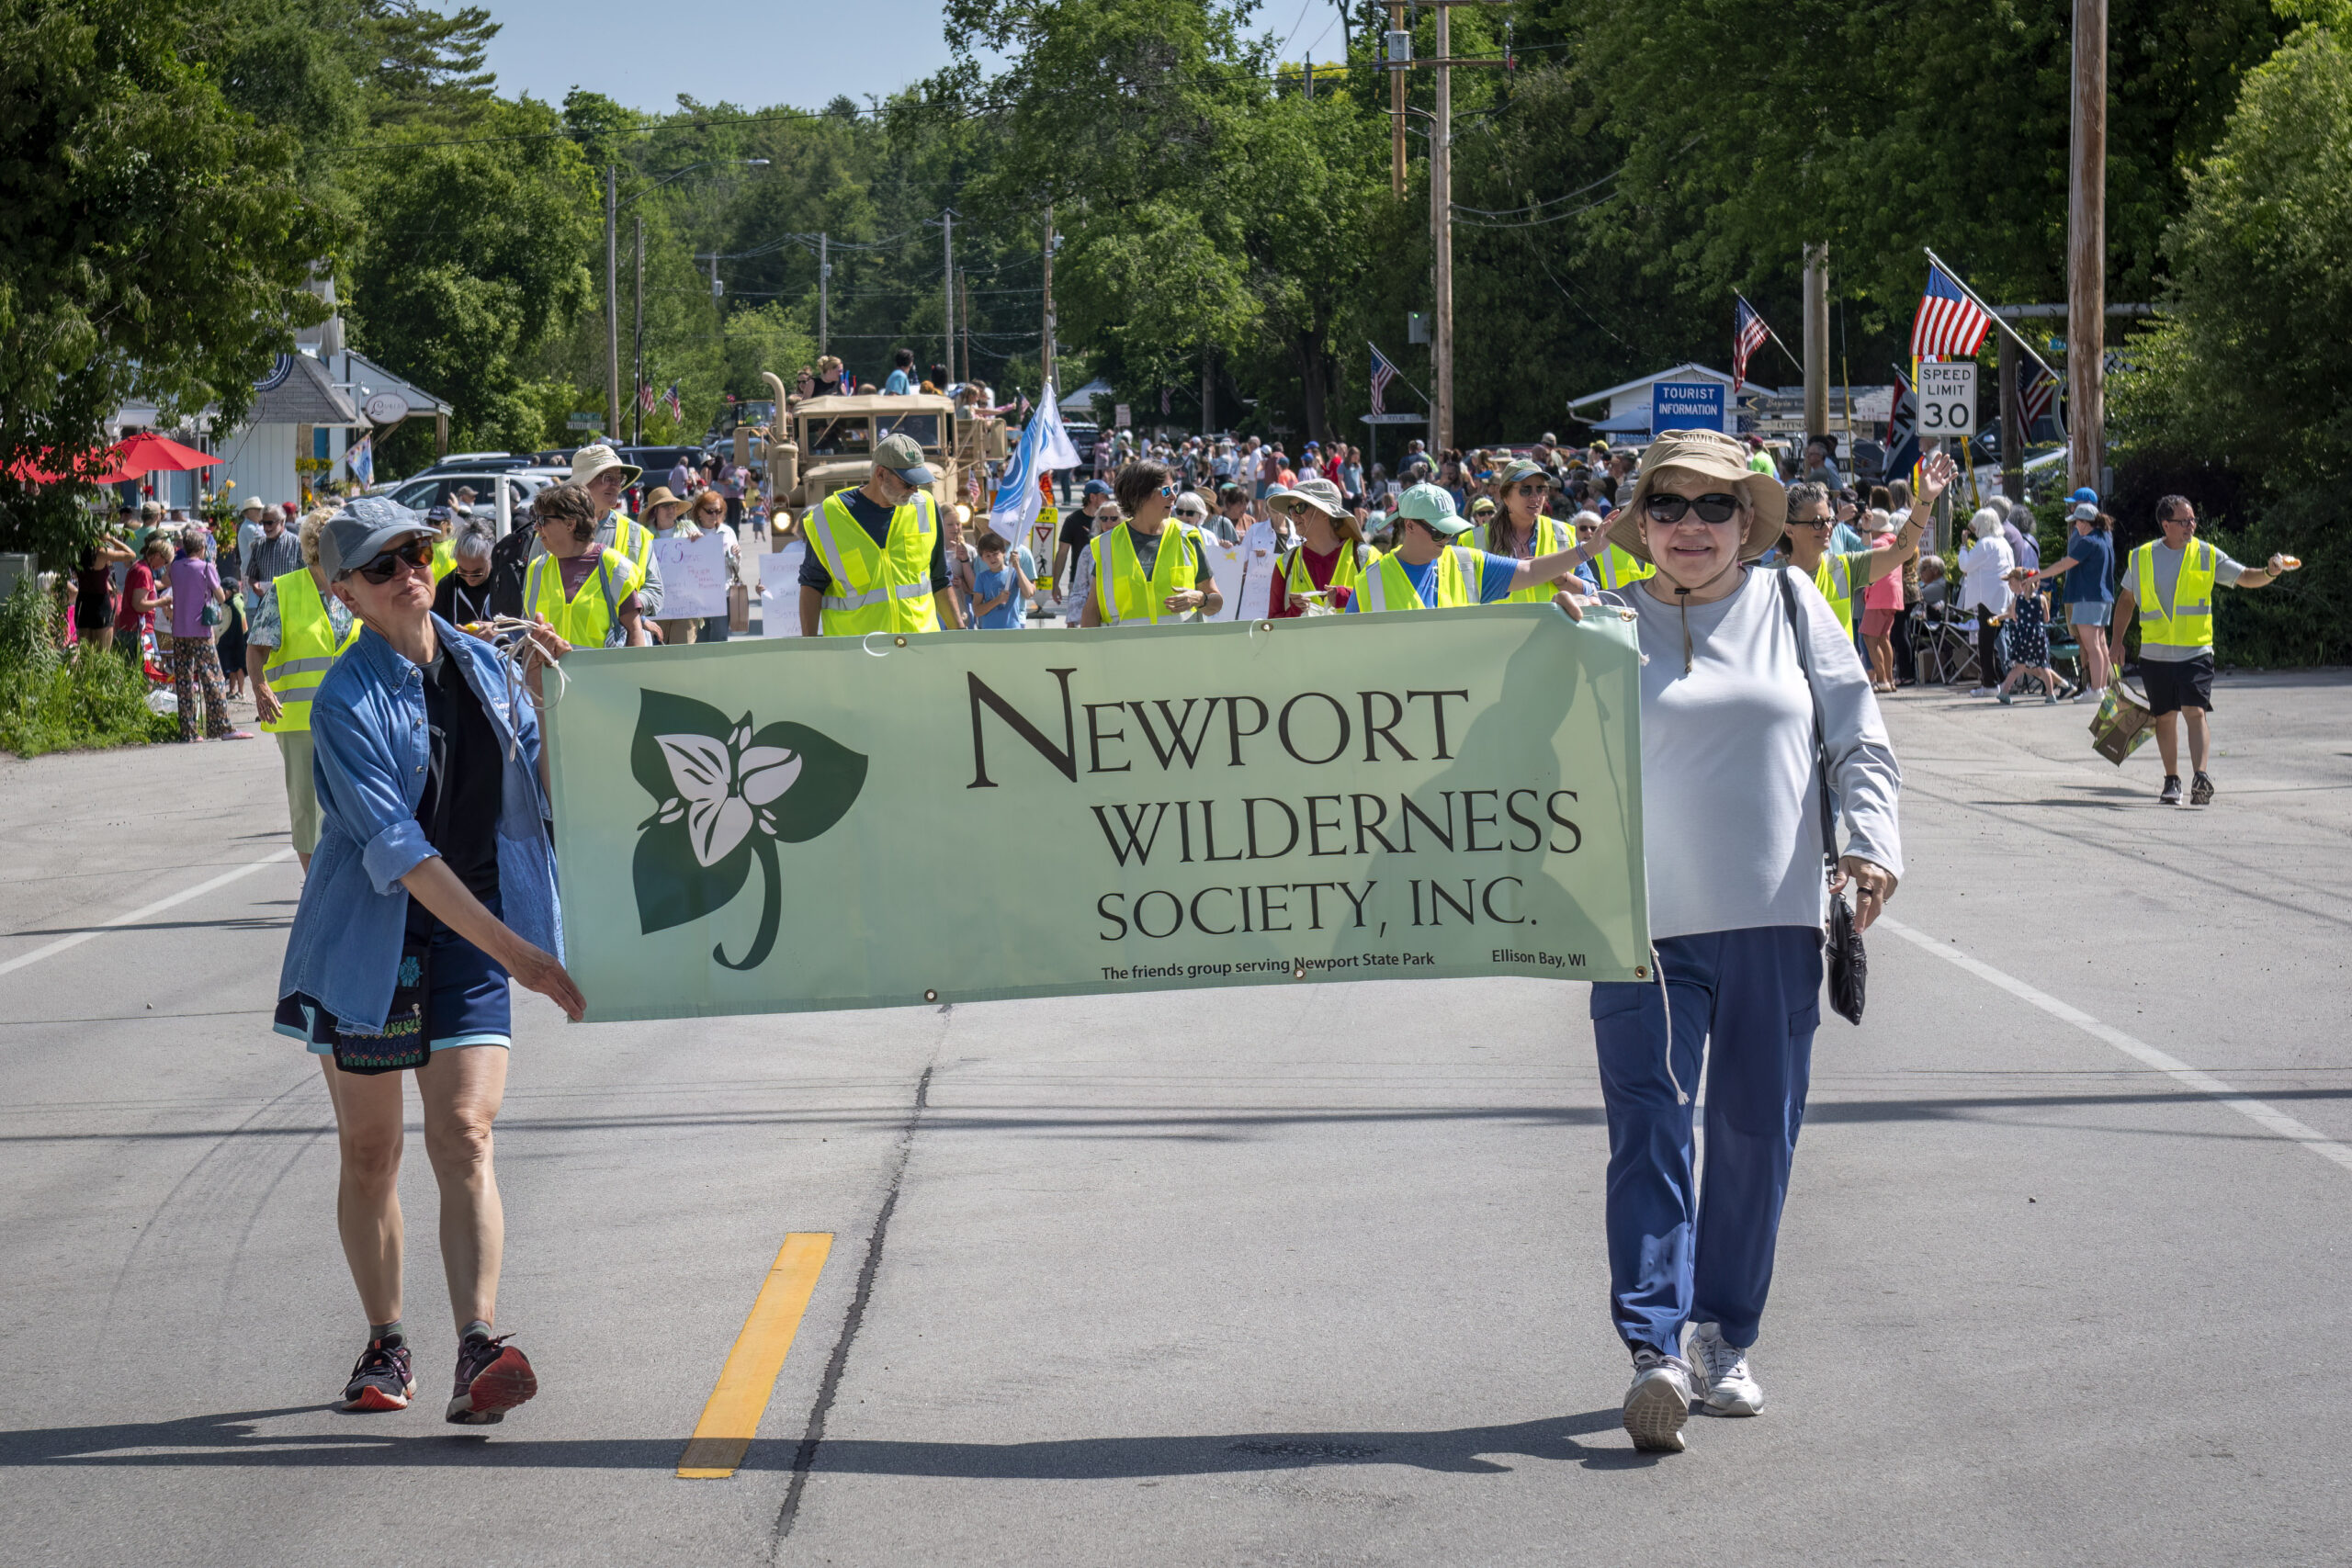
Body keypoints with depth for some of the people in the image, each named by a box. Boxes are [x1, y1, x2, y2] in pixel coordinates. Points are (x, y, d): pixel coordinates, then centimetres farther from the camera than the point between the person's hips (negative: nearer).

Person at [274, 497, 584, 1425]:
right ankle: (386, 1345, 24)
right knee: (369, 1152, 7)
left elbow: (550, 799, 8)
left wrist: (551, 705, -8)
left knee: (464, 1136, -12)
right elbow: (395, 850, -20)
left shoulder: (486, 669, 5)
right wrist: (516, 953, -25)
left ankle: (477, 1352, -22)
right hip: (371, 939, -2)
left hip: (474, 939, 2)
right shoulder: (347, 700, -12)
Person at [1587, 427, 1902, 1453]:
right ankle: (1655, 1348, -17)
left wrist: (1869, 840, -5)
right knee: (1648, 1128, -11)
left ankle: (1724, 1338, 19)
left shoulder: (1791, 606, 9)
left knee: (1755, 1131, 6)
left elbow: (1857, 735, 9)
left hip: (1775, 916, 2)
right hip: (1643, 921, -2)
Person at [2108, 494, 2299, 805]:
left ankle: (2200, 776, -24)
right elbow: (2126, 599, 17)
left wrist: (2270, 572, -22)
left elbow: (2244, 577, -2)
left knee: (2196, 710, -17)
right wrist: (2117, 640, 13)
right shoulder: (2142, 557, 4)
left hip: (2195, 651, -2)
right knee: (2165, 717, 9)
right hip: (2155, 653, 2)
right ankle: (2172, 781, 22)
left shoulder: (2206, 555, 1)